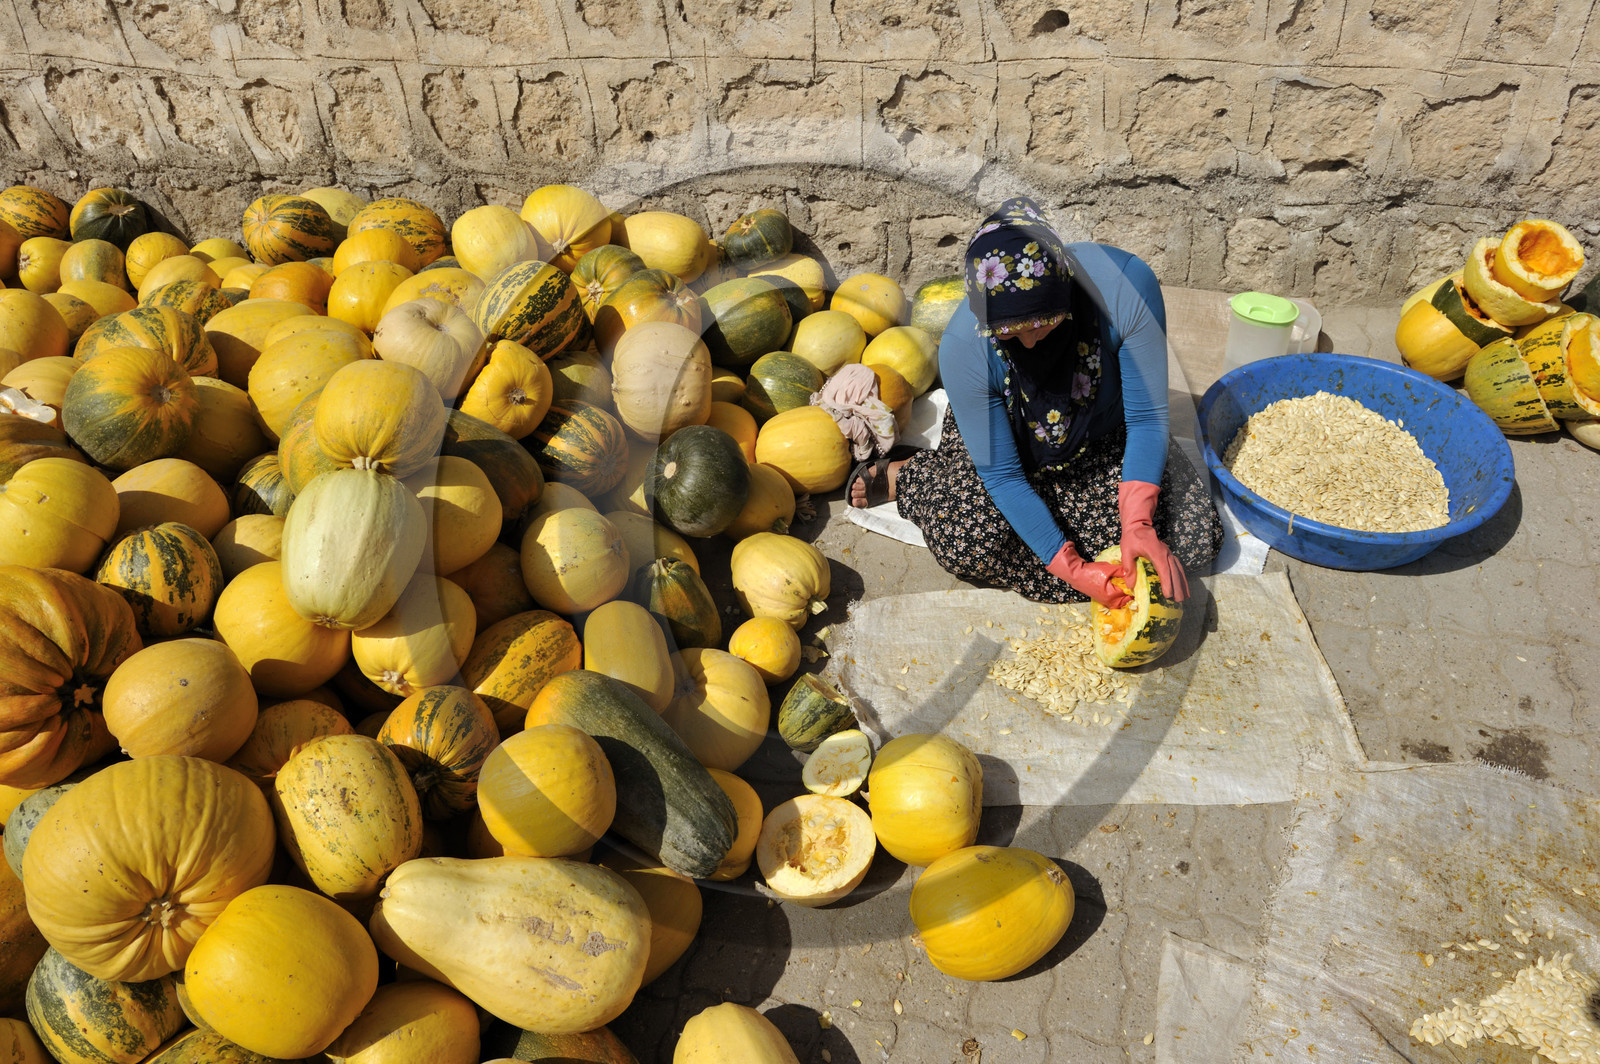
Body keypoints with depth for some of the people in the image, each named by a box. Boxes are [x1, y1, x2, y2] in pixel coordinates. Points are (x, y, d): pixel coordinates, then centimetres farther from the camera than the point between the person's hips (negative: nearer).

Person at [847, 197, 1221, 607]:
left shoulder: (1126, 285, -33)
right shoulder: (963, 347, -34)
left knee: (1197, 536, -13)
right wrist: (1070, 567, -29)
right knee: (969, 543, -31)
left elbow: (1147, 419, -24)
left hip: (1105, 442, 3)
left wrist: (1138, 524, -35)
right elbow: (1002, 474, -25)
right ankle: (906, 477, 3)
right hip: (1006, 440, -3)